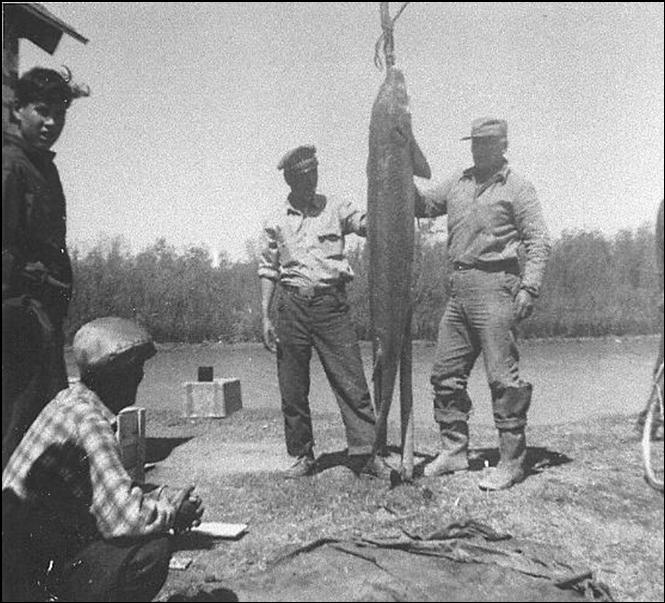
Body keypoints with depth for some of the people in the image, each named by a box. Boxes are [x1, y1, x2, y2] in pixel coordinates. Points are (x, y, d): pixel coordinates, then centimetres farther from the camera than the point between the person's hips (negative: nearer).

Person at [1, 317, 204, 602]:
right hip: (26, 574, -10)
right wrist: (174, 508, -13)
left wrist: (168, 496, -1)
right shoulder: (88, 421, -25)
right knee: (152, 549, -23)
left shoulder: (71, 400, 6)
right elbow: (124, 517, -32)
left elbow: (112, 492, 12)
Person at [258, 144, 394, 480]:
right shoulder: (276, 222, 10)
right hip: (292, 305, 1)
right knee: (292, 389, 6)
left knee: (352, 382, -3)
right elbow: (268, 270, 10)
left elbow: (368, 225, -6)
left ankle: (364, 453, 8)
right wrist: (265, 317, 4)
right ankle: (302, 456, 21)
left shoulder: (335, 210, 8)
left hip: (331, 303, -1)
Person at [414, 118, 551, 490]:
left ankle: (512, 462, 8)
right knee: (446, 374, 8)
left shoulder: (517, 188, 1)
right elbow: (422, 206, 22)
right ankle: (454, 451, 21)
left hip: (495, 285, -6)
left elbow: (539, 242, -5)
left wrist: (529, 287, -17)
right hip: (459, 289, 7)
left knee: (503, 377, -5)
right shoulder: (457, 184, 19)